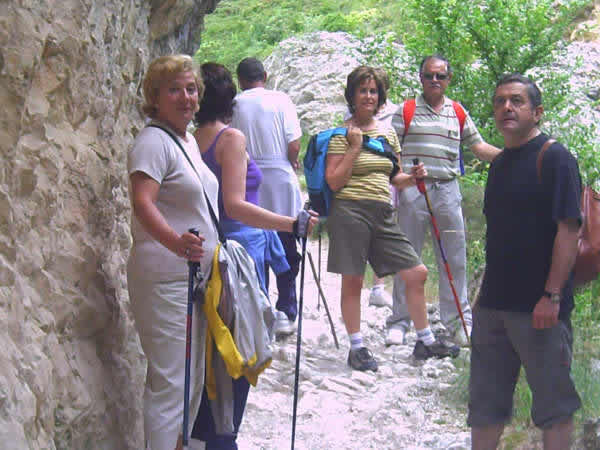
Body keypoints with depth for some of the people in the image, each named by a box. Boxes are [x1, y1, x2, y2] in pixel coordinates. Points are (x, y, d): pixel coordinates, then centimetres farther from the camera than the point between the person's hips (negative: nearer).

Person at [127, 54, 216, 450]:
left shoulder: (189, 140, 14)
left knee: (194, 376, 18)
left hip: (195, 275, 10)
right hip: (165, 279, -10)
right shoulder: (154, 142, -15)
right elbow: (142, 202, -30)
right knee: (171, 380, -10)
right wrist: (175, 242, -46)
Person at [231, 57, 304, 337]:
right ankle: (285, 311, 2)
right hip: (281, 183, -1)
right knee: (287, 253, 9)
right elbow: (293, 146, -9)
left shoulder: (234, 105, 0)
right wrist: (292, 164, 11)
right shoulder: (280, 100, -3)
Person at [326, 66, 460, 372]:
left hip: (382, 214, 6)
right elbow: (334, 182, -8)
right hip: (350, 211, -6)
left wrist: (412, 177, 2)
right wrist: (355, 148, -11)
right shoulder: (343, 135, -2)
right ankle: (356, 348, 12)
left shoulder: (388, 133, 15)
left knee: (417, 273, 3)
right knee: (352, 282, 0)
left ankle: (425, 341, 15)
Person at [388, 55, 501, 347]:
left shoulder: (458, 113, 13)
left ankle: (458, 322, 14)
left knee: (454, 259, 5)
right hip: (413, 191, -3)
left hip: (447, 191, 3)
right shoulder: (407, 111, 3)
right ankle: (399, 322, 11)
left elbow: (478, 147, 13)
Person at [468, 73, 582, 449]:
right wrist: (488, 291, 17)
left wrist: (552, 296, -21)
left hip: (539, 307, -8)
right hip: (494, 303, 8)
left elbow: (569, 231, -16)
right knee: (485, 405, 14)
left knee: (553, 405, 3)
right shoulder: (500, 164, 14)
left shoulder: (555, 158, -10)